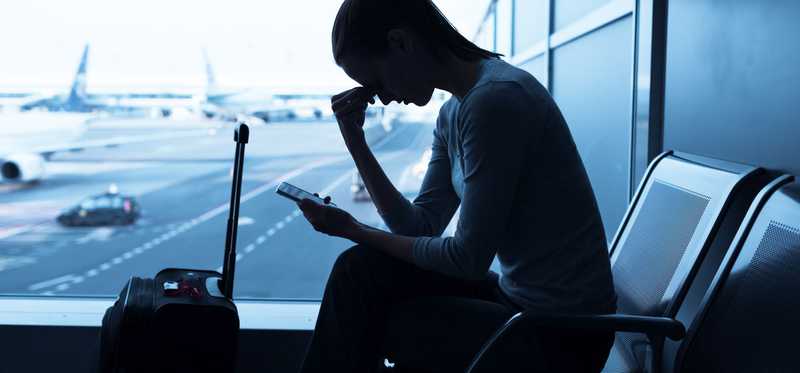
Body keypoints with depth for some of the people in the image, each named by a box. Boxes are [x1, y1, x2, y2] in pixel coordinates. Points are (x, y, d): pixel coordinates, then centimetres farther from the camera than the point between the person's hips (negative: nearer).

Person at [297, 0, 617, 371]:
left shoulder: (494, 100, -22)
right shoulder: (454, 110, 7)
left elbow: (469, 258, -19)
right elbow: (420, 227, 6)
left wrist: (355, 231, -7)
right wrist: (355, 141, 0)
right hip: (517, 298, 8)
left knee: (361, 328, -3)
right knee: (361, 270, 1)